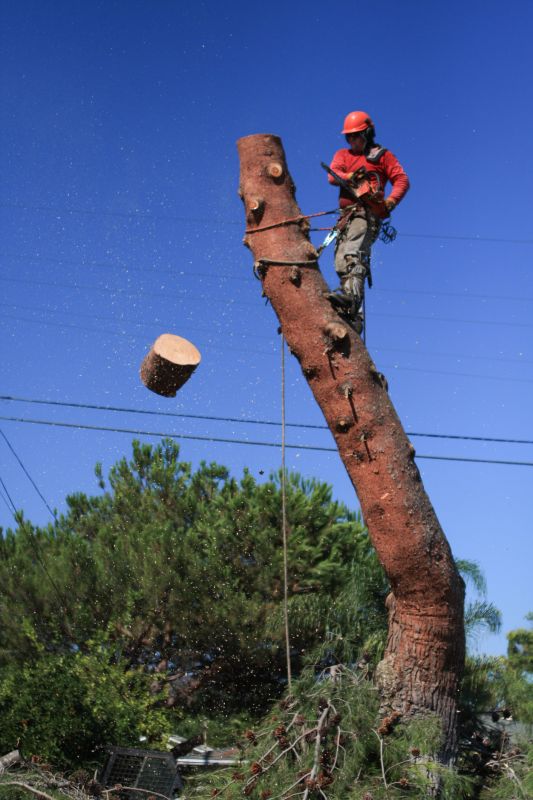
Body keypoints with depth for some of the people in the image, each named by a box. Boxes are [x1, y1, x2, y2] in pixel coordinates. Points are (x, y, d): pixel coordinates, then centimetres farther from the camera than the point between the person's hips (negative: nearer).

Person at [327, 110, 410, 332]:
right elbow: (333, 175, 5)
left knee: (352, 253, -30)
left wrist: (391, 201, -15)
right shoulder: (342, 154, 25)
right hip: (346, 214, 6)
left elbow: (402, 180, 4)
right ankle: (354, 315, -2)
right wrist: (351, 176, -16)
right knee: (342, 264, -2)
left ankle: (351, 296, -49)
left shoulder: (382, 155, 14)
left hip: (368, 212, -6)